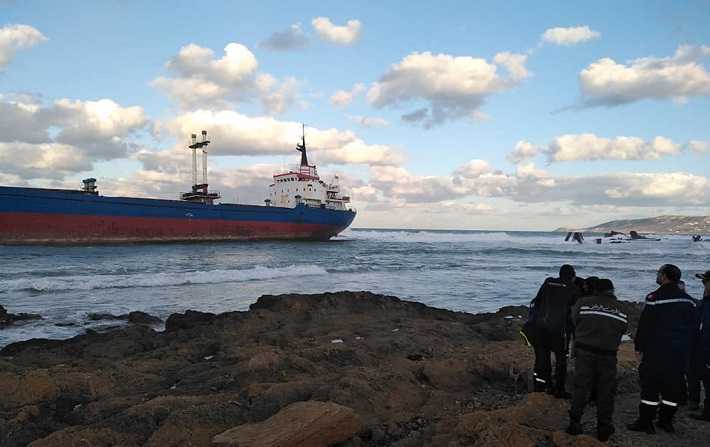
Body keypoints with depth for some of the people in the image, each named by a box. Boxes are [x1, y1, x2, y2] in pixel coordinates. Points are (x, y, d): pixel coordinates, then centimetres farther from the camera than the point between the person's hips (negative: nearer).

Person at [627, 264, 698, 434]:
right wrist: (686, 346, 19)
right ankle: (666, 420, 20)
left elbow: (644, 325, -12)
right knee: (673, 385, 13)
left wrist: (639, 347, -5)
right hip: (681, 353, 6)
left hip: (657, 350, -6)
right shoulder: (688, 300, 8)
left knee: (650, 384, -1)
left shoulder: (655, 297, -12)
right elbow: (694, 326, 14)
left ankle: (645, 422, 1)